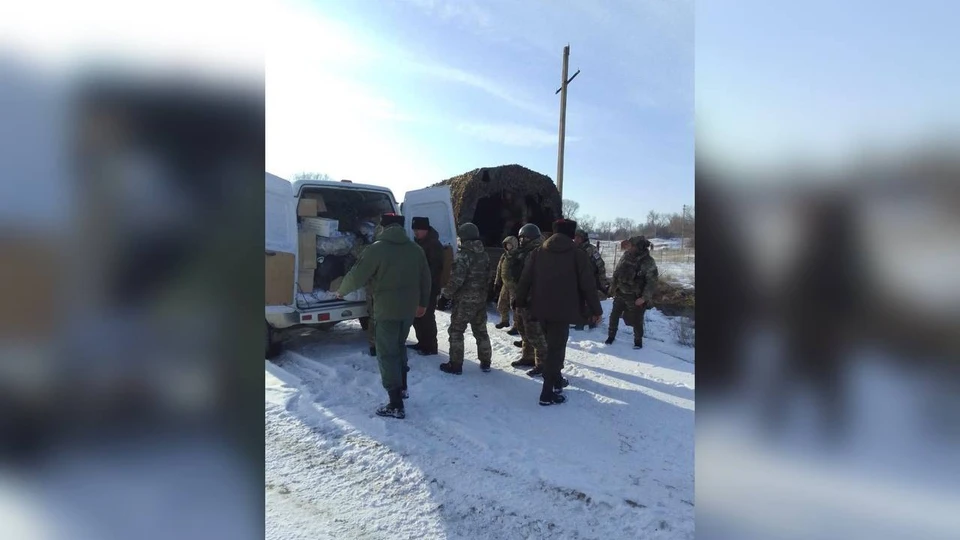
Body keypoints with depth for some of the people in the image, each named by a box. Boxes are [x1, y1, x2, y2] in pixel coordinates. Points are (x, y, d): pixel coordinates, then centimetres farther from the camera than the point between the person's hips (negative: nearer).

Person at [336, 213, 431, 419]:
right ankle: (402, 387, 36)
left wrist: (342, 291, 10)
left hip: (387, 310, -6)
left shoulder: (377, 248, -12)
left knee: (387, 354, 0)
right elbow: (425, 279, 13)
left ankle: (396, 405, -1)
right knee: (399, 346, 25)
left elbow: (357, 276, -9)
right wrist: (423, 303, 26)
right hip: (409, 309, 6)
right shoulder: (415, 249, 6)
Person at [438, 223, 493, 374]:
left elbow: (456, 279, -21)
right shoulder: (484, 255, 8)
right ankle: (485, 362, 23)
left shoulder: (463, 255, -17)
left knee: (456, 331, 3)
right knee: (481, 331, 16)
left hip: (464, 300, -7)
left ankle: (455, 365, 5)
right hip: (480, 299, 7)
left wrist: (446, 293, -8)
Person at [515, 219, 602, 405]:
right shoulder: (578, 254, -3)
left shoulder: (538, 252, 8)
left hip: (540, 309, 5)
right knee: (556, 348, -2)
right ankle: (548, 393, -4)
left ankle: (556, 380, 33)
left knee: (552, 345, 22)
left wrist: (520, 303, 15)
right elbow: (588, 285, -5)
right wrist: (595, 310, 3)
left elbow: (525, 280, 7)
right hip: (562, 311, -5)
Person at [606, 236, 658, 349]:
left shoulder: (648, 262, -18)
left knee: (636, 320, 7)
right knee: (614, 315, 11)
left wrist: (644, 297, -21)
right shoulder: (626, 256, -1)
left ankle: (638, 340, 28)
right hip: (620, 294, 5)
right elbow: (617, 273, 10)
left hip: (635, 297, -5)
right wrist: (613, 287, 10)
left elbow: (652, 282, -17)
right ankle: (611, 335, 30)